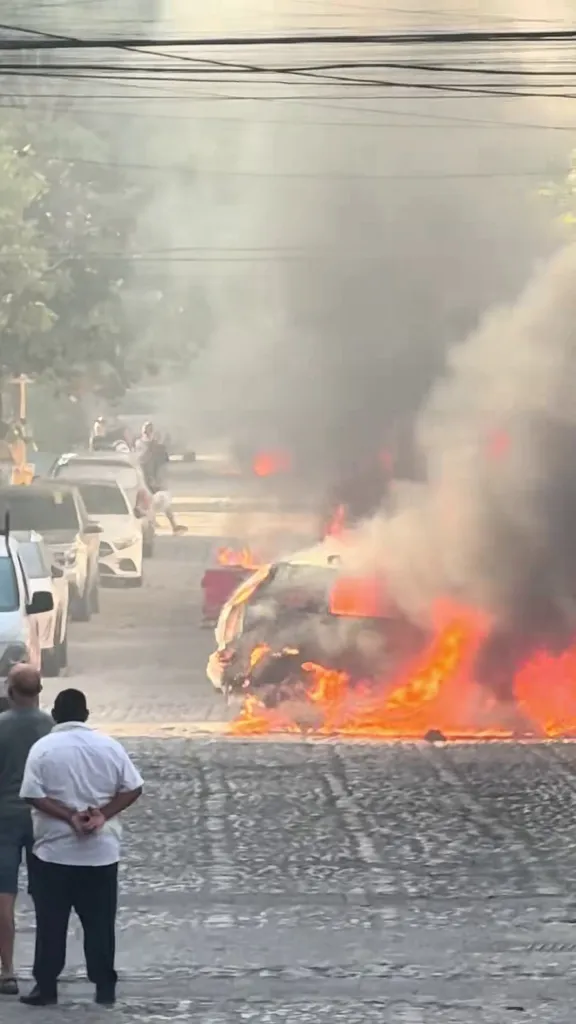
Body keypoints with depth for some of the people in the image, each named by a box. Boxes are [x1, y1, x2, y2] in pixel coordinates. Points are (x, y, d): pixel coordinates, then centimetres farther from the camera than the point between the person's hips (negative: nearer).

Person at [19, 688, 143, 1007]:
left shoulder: (43, 748, -7)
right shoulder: (109, 746, 1)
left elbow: (34, 796, -14)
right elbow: (132, 789, 0)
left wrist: (70, 816, -14)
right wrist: (101, 815, -8)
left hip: (53, 851, -2)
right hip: (101, 851, 2)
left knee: (51, 923, 5)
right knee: (100, 922, 7)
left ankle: (46, 986, 6)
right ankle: (105, 987, 8)